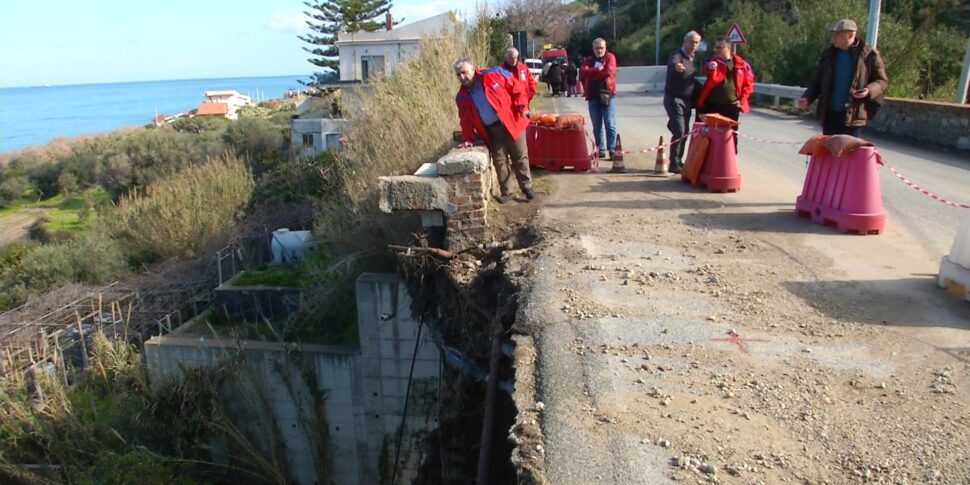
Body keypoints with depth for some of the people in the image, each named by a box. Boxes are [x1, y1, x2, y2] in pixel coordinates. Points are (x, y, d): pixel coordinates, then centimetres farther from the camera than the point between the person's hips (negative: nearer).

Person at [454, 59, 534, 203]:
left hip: (511, 122, -3)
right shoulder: (462, 97, 2)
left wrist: (522, 107, -15)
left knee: (520, 157, 5)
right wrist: (468, 139, 0)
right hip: (491, 130, 3)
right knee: (499, 161, 4)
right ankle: (506, 192, 17)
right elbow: (466, 120, 8)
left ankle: (527, 187, 19)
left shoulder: (494, 75, -10)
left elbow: (517, 88, -7)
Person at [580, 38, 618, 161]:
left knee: (610, 124, -6)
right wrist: (598, 69, -15)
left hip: (607, 95, -4)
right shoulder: (589, 60, 15)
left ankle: (612, 149, -4)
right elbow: (583, 72, -5)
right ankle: (600, 149, 13)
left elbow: (609, 71, -14)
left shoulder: (610, 57, 4)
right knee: (597, 126, 6)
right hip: (593, 96, 4)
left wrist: (591, 74, -6)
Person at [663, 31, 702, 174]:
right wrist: (676, 66, -61)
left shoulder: (692, 59, 13)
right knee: (679, 132, -13)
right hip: (674, 99, -8)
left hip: (687, 101, 8)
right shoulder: (677, 56, -13)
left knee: (684, 132, 12)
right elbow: (673, 64, -38)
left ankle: (678, 161, 23)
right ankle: (674, 164, -7)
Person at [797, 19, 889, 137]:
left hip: (853, 115, -4)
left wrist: (869, 90, -20)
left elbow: (882, 81, 1)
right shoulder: (829, 54, 6)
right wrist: (807, 98, -6)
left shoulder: (869, 54, -4)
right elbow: (817, 81, 12)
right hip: (830, 114, 4)